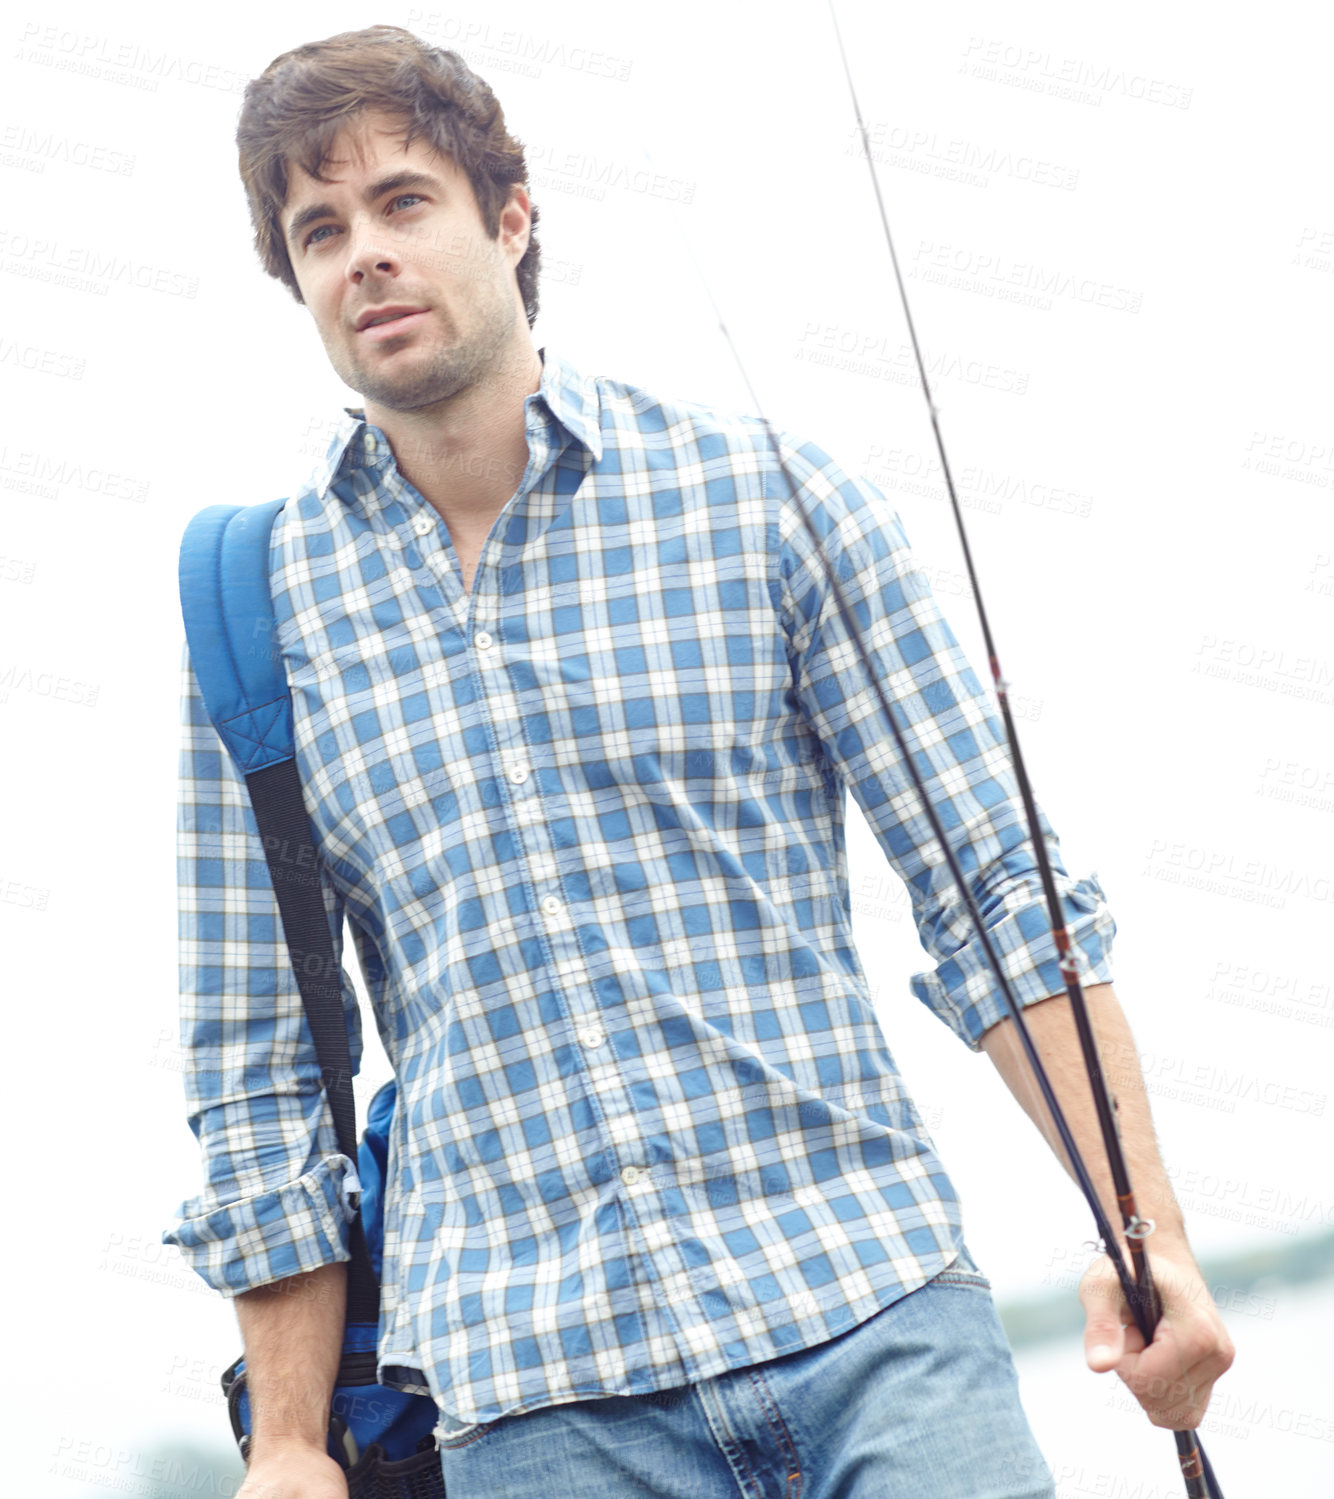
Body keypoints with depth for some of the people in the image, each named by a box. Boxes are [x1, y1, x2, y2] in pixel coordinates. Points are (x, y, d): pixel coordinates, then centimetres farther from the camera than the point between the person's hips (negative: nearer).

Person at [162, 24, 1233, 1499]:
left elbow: (997, 889, 4)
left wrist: (1142, 1231, -5)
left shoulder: (764, 492, 4)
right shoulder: (260, 607, 7)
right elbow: (256, 1063, 10)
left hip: (870, 1306, 0)